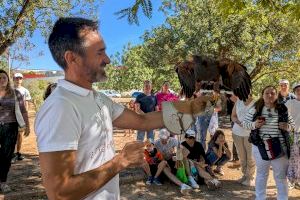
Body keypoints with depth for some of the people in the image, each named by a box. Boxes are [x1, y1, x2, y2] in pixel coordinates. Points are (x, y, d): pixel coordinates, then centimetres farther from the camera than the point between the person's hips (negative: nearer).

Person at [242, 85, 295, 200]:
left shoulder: (283, 109, -4)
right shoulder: (255, 109, -4)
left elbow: (292, 124, 6)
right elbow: (244, 123, 1)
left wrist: (287, 127, -16)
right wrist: (254, 125, -19)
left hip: (279, 148, 0)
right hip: (260, 147, 1)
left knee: (281, 176, 14)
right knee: (261, 174, 19)